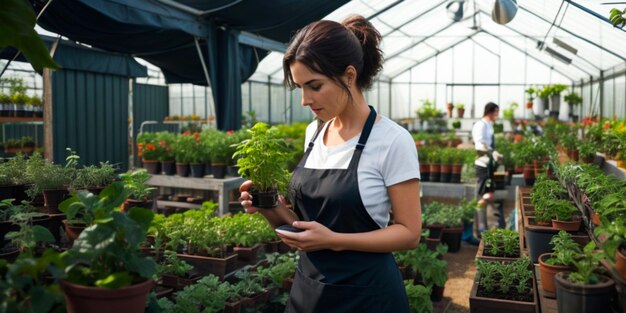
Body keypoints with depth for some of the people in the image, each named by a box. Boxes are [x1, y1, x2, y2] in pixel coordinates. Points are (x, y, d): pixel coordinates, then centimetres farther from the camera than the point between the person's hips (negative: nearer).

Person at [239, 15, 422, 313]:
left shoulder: (392, 140, -16)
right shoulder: (313, 132, 3)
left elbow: (409, 232, -13)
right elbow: (309, 219, 10)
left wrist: (334, 240, -24)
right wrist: (271, 206, -9)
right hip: (308, 287, 6)